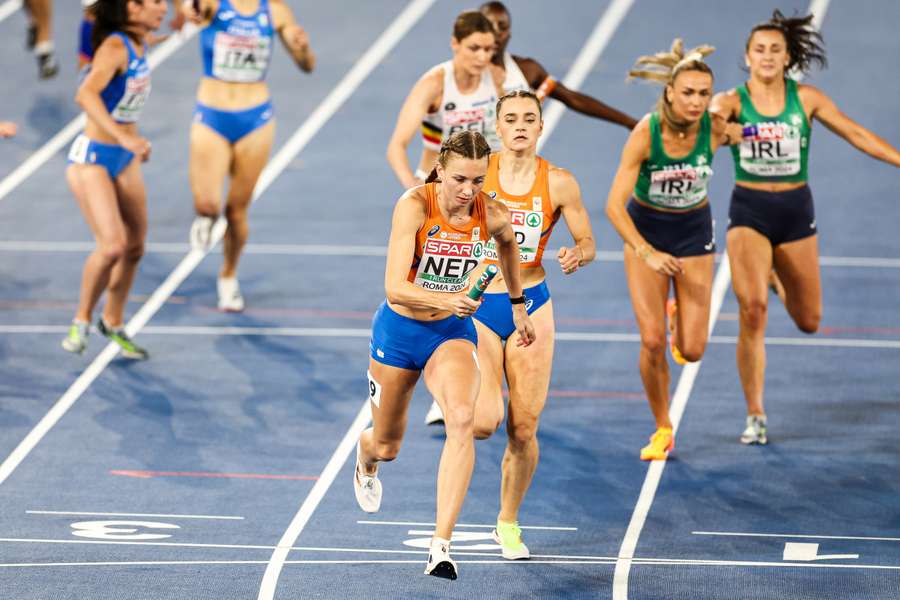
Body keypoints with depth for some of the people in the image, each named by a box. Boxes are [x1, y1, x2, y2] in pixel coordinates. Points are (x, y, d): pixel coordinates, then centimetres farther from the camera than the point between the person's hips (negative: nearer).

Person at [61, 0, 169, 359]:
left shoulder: (139, 43, 3)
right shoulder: (114, 47, -22)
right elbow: (85, 95, -38)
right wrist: (124, 137, -47)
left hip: (126, 160, 8)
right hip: (91, 158, -8)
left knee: (134, 248, 10)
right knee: (112, 246, -19)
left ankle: (113, 322, 30)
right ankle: (82, 320, 2)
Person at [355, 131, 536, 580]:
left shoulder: (492, 215, -13)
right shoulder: (414, 206, -24)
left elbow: (507, 242, 14)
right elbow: (394, 289, -29)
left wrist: (518, 304, 21)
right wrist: (444, 300, -46)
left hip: (453, 332, 1)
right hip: (399, 329, -1)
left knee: (461, 418, -30)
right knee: (387, 446, 17)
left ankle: (441, 544, -32)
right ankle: (365, 462, 59)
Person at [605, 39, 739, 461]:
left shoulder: (714, 128, -22)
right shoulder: (645, 133, -27)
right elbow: (614, 205, -30)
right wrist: (648, 253, -38)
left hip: (693, 232, 2)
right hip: (645, 231, -2)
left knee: (691, 351, -3)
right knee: (652, 341, -11)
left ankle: (680, 314, 33)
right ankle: (662, 430, 11)